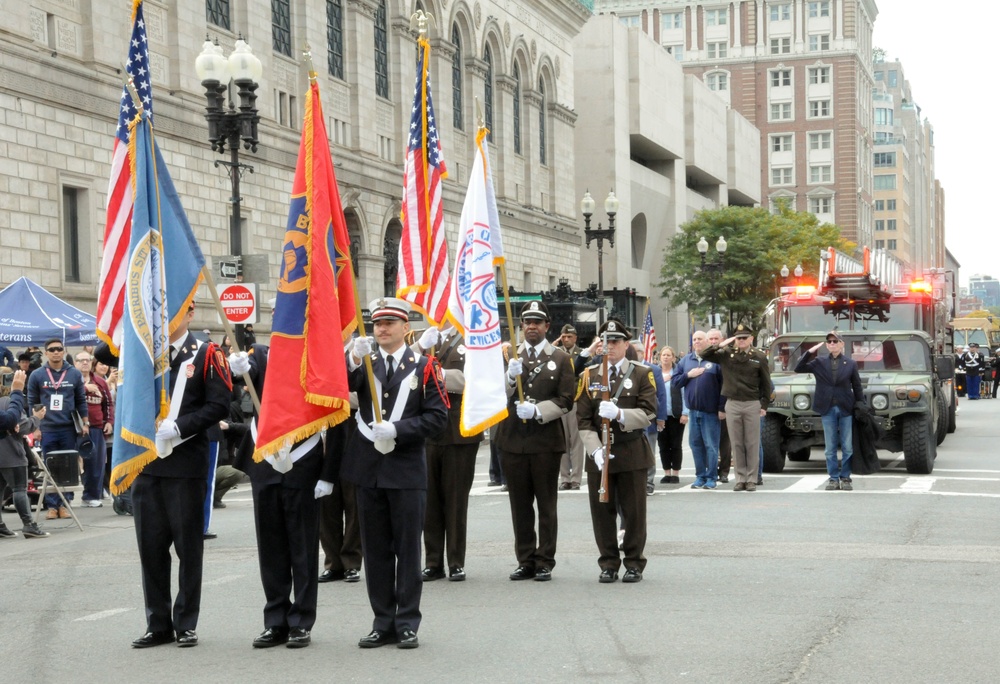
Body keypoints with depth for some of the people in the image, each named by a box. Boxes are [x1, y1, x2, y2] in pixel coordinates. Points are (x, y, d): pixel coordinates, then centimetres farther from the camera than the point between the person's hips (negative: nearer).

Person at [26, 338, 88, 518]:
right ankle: (52, 505, 5)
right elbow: (32, 403, 7)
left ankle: (65, 504, 9)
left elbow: (81, 401, 10)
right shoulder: (37, 376, 3)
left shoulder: (75, 374, 5)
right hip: (47, 430, -1)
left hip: (69, 429, 1)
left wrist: (85, 423, 6)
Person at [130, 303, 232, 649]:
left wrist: (178, 427, -16)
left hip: (187, 464, -4)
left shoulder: (206, 355, -1)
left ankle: (186, 624, 12)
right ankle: (158, 624, 15)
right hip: (146, 462, 4)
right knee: (150, 545, 6)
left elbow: (218, 405, -7)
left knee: (188, 544, 4)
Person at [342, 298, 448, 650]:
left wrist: (397, 430, -16)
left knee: (408, 549, 2)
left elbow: (437, 416, -5)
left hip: (407, 471, -3)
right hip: (368, 469, 3)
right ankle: (383, 623, 15)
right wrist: (353, 361, -29)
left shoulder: (424, 367, 3)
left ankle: (407, 623, 8)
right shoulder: (363, 363, 9)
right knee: (376, 550, 7)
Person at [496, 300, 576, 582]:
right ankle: (525, 561, 14)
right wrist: (510, 377, -14)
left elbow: (566, 401, 0)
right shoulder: (508, 356, 12)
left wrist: (537, 411, -15)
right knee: (520, 506, 6)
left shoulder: (561, 359, 6)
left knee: (546, 506, 2)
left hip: (546, 441, -2)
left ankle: (545, 563, 7)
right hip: (513, 440, 2)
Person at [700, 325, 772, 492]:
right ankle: (740, 479, 11)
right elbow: (704, 355, 2)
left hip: (752, 404, -1)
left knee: (752, 444, 2)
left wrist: (764, 405, 1)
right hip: (732, 404, 2)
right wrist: (721, 345, -11)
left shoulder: (759, 357, 1)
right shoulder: (727, 354, 4)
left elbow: (766, 383, 5)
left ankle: (752, 479, 7)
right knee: (736, 444, 5)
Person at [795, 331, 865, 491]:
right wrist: (810, 352, -7)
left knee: (847, 447, 2)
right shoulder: (819, 362, 6)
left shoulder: (851, 363, 4)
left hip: (846, 410, -1)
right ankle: (834, 478, 11)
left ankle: (845, 478, 10)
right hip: (828, 410, 1)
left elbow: (857, 387, 6)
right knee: (830, 448, 4)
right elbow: (799, 369, 1)